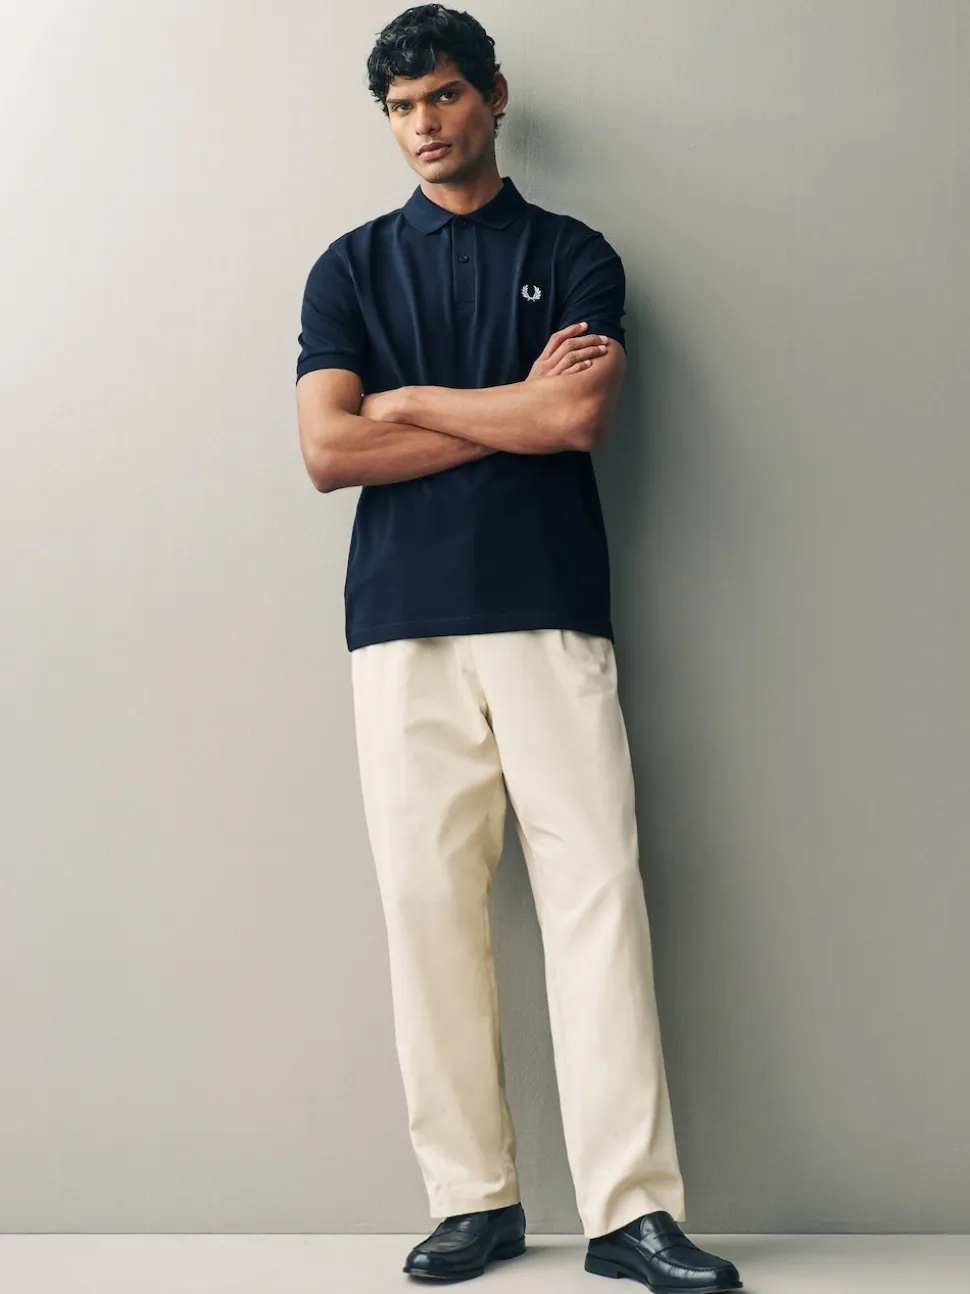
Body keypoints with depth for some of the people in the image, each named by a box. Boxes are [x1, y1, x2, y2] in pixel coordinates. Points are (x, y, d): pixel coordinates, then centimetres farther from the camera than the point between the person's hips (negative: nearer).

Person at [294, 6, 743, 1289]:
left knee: (598, 891, -7)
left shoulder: (575, 255, 13)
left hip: (552, 616, -1)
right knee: (428, 901, -1)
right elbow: (328, 450, 1)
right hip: (404, 627, 1)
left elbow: (581, 418, -5)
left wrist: (411, 399, 1)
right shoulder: (352, 267, 15)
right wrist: (516, 409, -1)